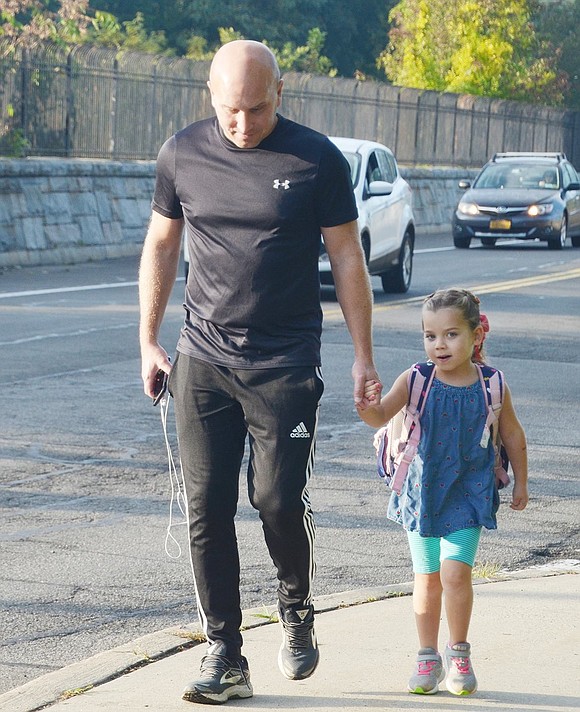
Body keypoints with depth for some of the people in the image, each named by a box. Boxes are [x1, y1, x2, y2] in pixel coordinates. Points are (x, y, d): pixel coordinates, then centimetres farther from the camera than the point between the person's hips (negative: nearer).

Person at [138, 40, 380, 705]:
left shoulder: (316, 159, -4)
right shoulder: (181, 153, 3)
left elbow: (346, 256, 2)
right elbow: (161, 246, 14)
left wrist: (363, 355, 0)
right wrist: (148, 342, 11)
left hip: (285, 364, -2)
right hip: (202, 362, 3)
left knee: (278, 499, -8)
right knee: (207, 508, -1)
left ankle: (297, 610, 22)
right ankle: (224, 656, 8)